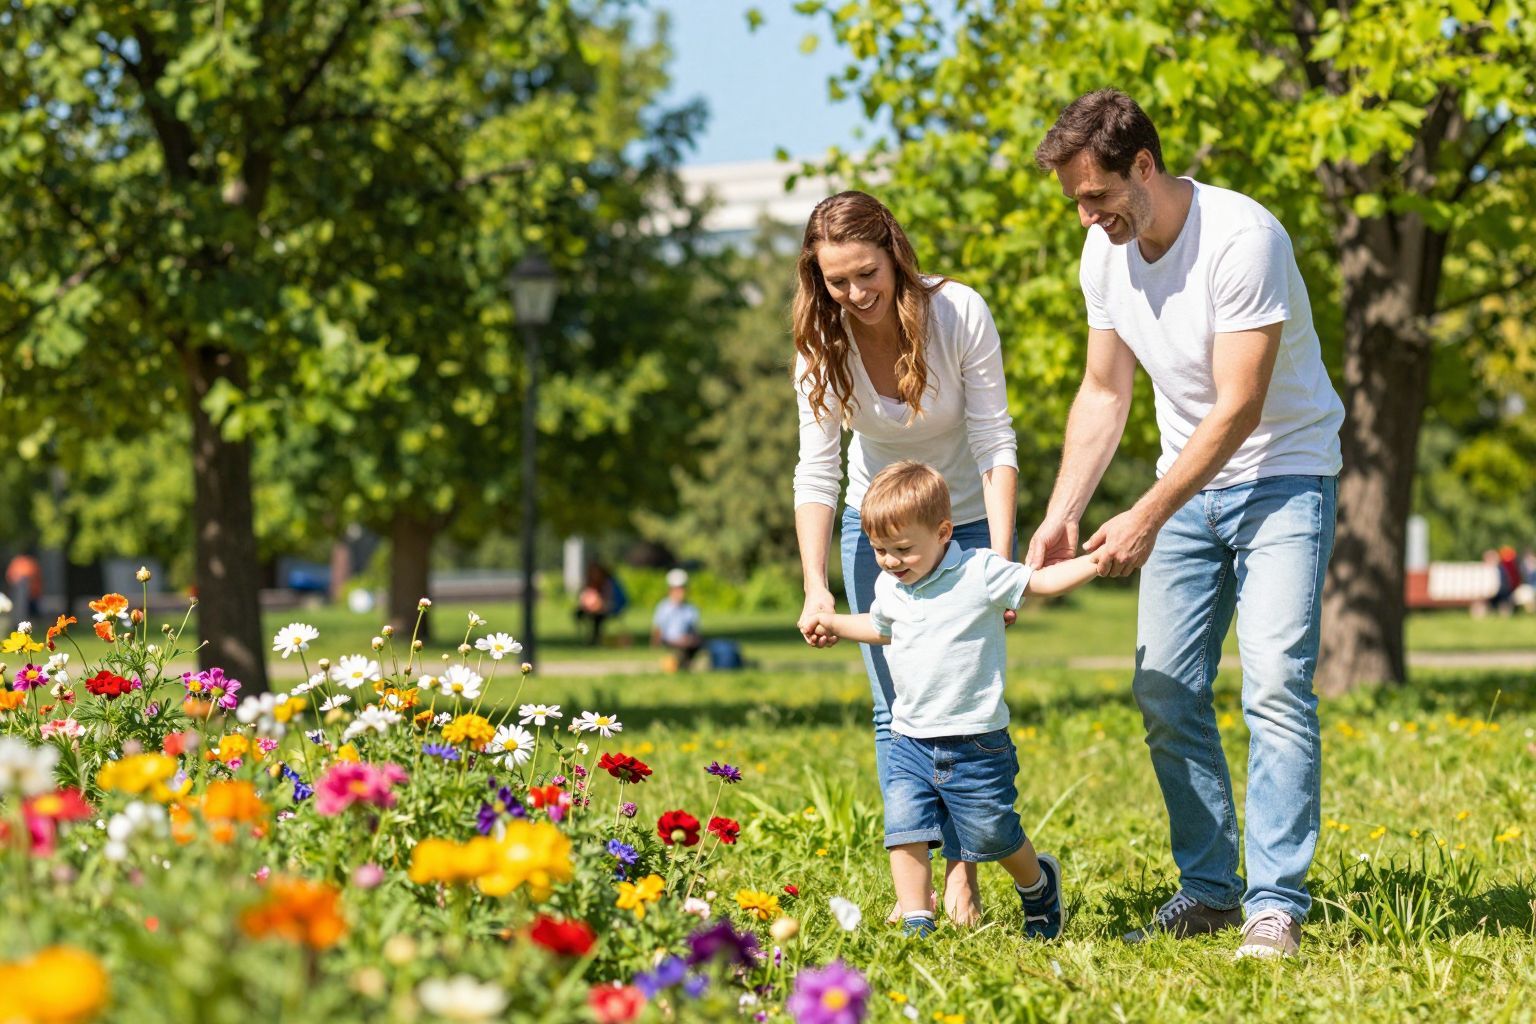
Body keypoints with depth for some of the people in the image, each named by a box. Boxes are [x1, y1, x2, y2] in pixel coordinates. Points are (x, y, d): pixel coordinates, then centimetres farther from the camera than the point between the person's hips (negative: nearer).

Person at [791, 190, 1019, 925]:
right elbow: (816, 472, -17)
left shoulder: (959, 313, -24)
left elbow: (995, 443, -22)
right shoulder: (823, 343, -17)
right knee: (895, 707, 0)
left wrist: (1002, 559, -31)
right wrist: (815, 586, -28)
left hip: (969, 520, -2)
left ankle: (962, 873, -1)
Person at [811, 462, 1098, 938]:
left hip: (975, 742, -5)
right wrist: (834, 624, 22)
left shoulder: (980, 572, -9)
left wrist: (1095, 562, -15)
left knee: (992, 836, 6)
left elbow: (1041, 581, -4)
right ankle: (916, 923, -1)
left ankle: (1038, 881, 35)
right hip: (910, 740, 5)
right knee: (904, 831, -9)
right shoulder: (889, 587, 8)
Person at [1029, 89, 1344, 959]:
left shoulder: (1243, 237, -24)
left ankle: (1276, 905, -15)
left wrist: (1147, 519, -24)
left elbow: (1239, 407, -25)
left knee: (1275, 684, -17)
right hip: (1188, 483, 7)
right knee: (1166, 691, 3)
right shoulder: (1106, 253, -2)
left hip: (1283, 472, -7)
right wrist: (1061, 516, -4)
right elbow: (1104, 394, 7)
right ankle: (1209, 890, 13)